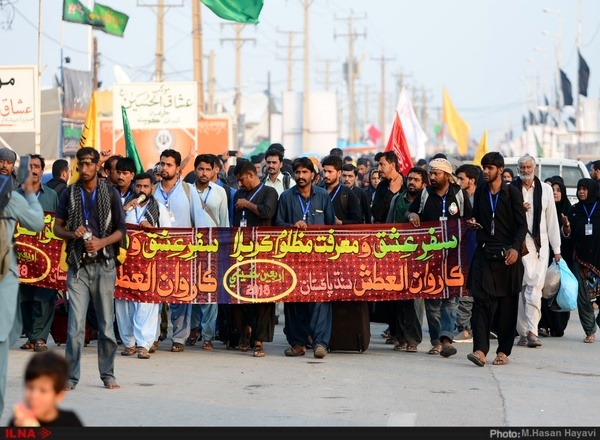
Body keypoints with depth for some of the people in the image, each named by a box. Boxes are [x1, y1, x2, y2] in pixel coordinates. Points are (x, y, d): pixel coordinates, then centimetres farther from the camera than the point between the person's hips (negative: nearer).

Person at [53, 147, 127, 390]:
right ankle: (71, 376, -2)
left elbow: (121, 229, 5)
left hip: (103, 264, 0)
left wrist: (102, 242, -13)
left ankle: (108, 375, 12)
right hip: (78, 265, 0)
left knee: (106, 323, 3)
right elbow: (57, 227, 11)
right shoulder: (70, 193, 8)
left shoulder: (110, 193, 5)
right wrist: (72, 234, -11)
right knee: (75, 324, -6)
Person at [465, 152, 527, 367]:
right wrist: (472, 223, 1)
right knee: (481, 300, -11)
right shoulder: (480, 192, 11)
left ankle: (503, 351, 12)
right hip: (484, 253, 3)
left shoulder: (512, 193, -1)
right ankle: (480, 350, -19)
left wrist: (515, 248, -18)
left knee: (507, 304, 3)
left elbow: (522, 224, -4)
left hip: (507, 254, -2)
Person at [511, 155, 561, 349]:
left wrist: (556, 249, 11)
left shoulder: (545, 189, 10)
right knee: (518, 288, 0)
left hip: (539, 243, 0)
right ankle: (522, 332, 6)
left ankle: (532, 331, -14)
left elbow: (552, 220, 12)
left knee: (535, 287, -10)